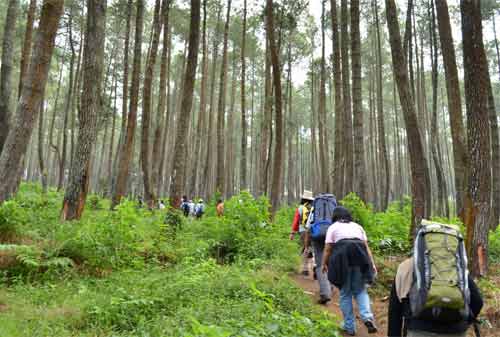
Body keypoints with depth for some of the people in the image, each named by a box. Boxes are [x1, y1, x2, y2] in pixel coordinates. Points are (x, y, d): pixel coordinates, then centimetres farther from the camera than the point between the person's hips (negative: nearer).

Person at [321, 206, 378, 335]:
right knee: (360, 290, 13)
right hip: (359, 257, 3)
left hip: (342, 259, -2)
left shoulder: (333, 227, 13)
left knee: (345, 293, 8)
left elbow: (328, 249, 6)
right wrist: (372, 264, 10)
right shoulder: (357, 226, 23)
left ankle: (349, 327, 12)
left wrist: (324, 264, 17)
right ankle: (367, 317, -9)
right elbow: (366, 246, 13)